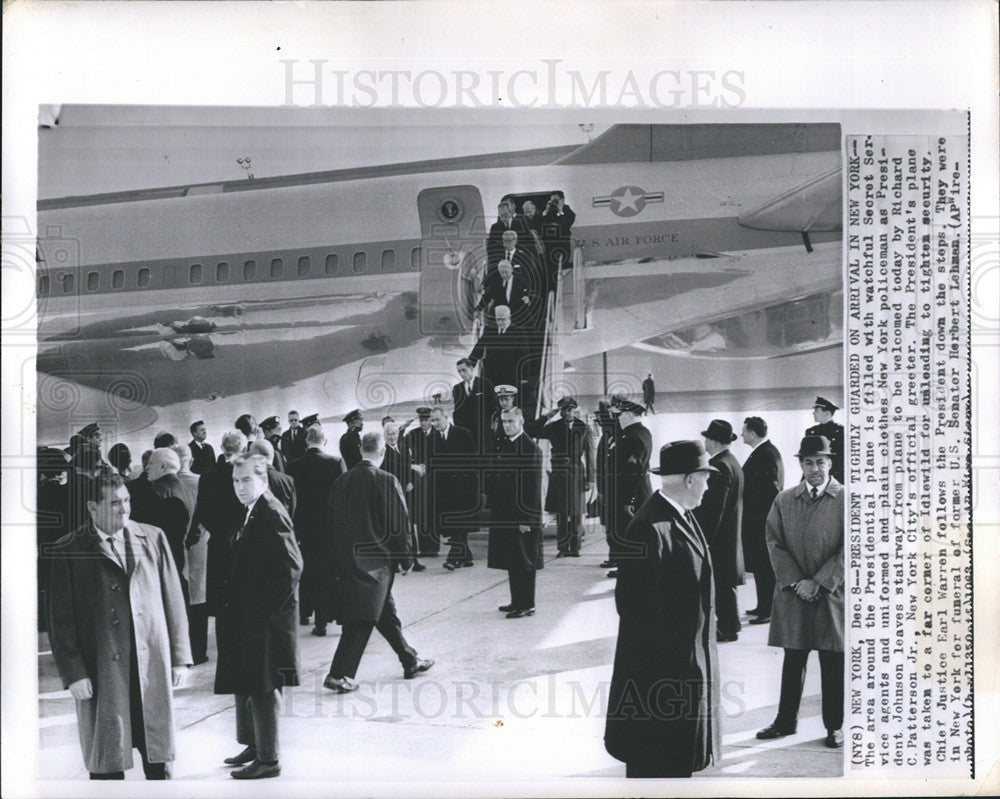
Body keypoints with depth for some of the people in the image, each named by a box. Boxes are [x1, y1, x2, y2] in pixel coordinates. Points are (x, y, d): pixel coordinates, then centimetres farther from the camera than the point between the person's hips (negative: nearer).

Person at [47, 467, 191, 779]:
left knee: (158, 756, 11)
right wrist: (73, 672, -8)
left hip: (153, 665, 2)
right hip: (102, 670, -2)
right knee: (107, 764, 6)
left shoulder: (153, 539, 6)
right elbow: (60, 619, -2)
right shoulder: (67, 551, -2)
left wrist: (180, 658, 5)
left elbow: (173, 600, 8)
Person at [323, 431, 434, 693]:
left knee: (385, 611, 18)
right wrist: (406, 559, 0)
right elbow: (399, 524, -11)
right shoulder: (386, 481, -14)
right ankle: (339, 674, -6)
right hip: (376, 560, -6)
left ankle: (410, 662, 30)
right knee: (362, 619, -3)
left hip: (347, 560, 7)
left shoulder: (342, 481, 3)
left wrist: (338, 561, 16)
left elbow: (332, 522, 8)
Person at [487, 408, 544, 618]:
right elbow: (493, 477, 17)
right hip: (503, 513, 8)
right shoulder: (502, 446, 13)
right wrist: (491, 503, 9)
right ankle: (517, 602, 22)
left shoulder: (530, 448, -11)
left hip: (522, 516, -8)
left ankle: (527, 605, 5)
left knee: (523, 561, -2)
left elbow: (533, 487, -15)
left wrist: (527, 518, -18)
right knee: (511, 561, 13)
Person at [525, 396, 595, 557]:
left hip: (577, 475, -1)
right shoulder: (553, 427, 8)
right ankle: (563, 548, 6)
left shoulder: (584, 429, 6)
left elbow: (590, 456, 5)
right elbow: (529, 431, 2)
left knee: (576, 514, 1)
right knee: (561, 514, 0)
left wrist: (591, 479, 0)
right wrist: (547, 416, -4)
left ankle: (575, 548, 9)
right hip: (558, 476, 1)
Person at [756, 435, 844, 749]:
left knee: (833, 664, 5)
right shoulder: (783, 500, 7)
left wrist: (818, 582, -12)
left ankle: (834, 725, 18)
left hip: (832, 592, -2)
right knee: (793, 660, 10)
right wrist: (796, 581, -8)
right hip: (793, 593, 2)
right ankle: (786, 720, 21)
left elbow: (850, 549, -7)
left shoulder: (845, 499, -3)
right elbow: (774, 543, 4)